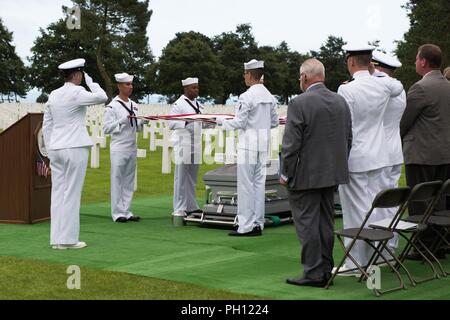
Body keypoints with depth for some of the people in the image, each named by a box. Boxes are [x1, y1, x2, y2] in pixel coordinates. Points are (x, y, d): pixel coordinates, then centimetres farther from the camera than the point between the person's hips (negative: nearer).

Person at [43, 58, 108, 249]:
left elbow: (46, 125, 14)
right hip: (75, 148, -7)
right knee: (71, 193, -3)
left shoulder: (53, 95, 12)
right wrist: (89, 81, 3)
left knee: (58, 193, 7)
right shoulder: (76, 93, -9)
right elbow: (102, 97, -7)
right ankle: (68, 239, -1)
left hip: (56, 148, 7)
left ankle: (57, 239, 10)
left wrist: (49, 150, 18)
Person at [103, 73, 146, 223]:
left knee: (129, 182, 8)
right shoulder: (112, 106, -6)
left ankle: (126, 211, 14)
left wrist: (142, 122, -2)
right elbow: (106, 128, -10)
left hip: (132, 148, 6)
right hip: (119, 149, -6)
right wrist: (122, 121, -18)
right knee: (117, 181, -2)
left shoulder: (134, 106, 13)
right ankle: (117, 213, 3)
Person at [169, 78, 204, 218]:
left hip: (195, 146, 7)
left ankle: (191, 206, 19)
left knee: (192, 178, 12)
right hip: (183, 145, -7)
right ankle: (179, 208, -1)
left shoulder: (197, 104, 17)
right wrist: (187, 122, -25)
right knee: (181, 177, -5)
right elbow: (171, 123, -14)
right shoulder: (179, 104, -7)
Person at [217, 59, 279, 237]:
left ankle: (246, 226, -1)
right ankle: (258, 224, 14)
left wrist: (222, 121, 2)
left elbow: (239, 123, -14)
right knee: (259, 183, 11)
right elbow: (275, 122, 14)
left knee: (246, 185, -2)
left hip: (248, 145, -7)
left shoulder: (247, 96, -14)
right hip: (263, 145, 7)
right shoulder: (269, 96, 8)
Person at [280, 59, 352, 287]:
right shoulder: (341, 101, 7)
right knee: (326, 222, 14)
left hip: (305, 175, -7)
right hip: (332, 174, 7)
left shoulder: (299, 104, -15)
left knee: (306, 223, 0)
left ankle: (313, 273, 2)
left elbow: (291, 144, -16)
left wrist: (286, 174, -6)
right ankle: (325, 270, 20)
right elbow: (348, 138, 13)